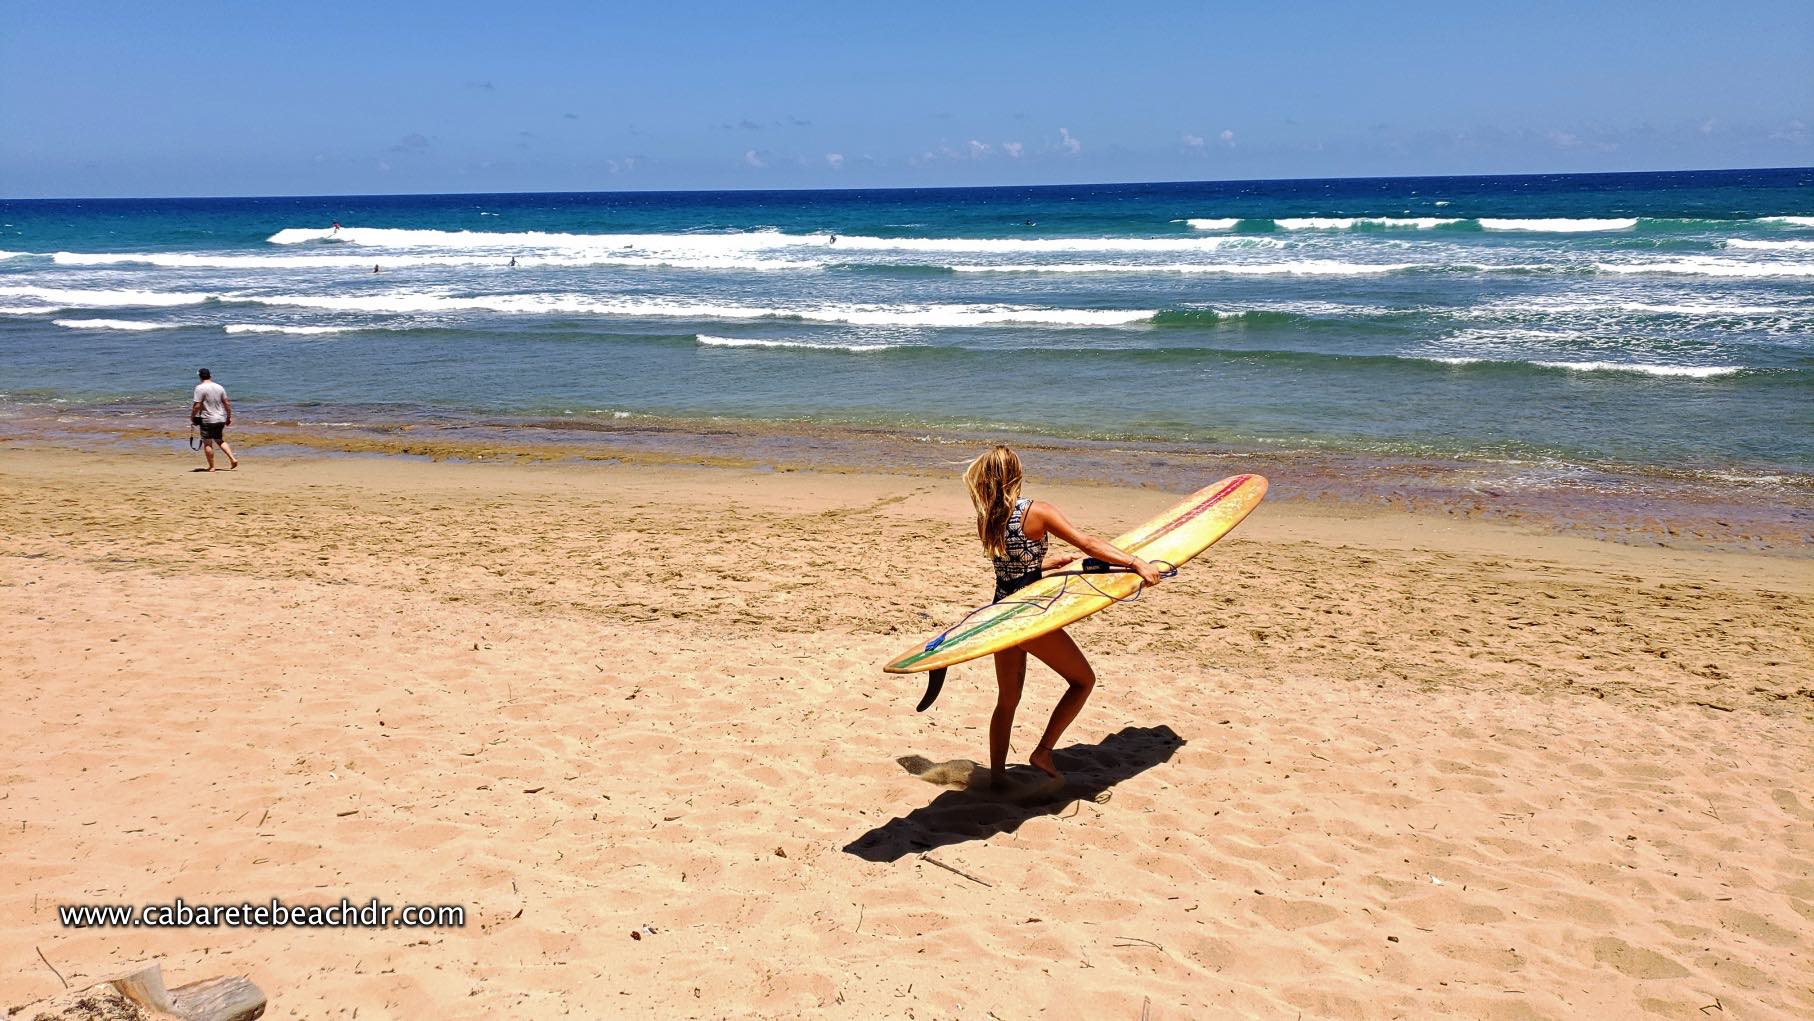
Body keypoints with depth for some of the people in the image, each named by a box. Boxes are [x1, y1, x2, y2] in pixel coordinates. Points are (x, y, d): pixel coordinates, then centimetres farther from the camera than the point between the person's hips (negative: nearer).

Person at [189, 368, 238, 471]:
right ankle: (233, 459, 5)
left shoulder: (200, 388, -11)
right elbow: (227, 403, 8)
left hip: (207, 420, -6)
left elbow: (197, 406, -15)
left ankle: (211, 467, 7)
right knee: (220, 441, 19)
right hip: (221, 419, 6)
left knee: (207, 443, 4)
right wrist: (229, 417, 17)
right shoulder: (220, 387, 6)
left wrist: (192, 416, 0)